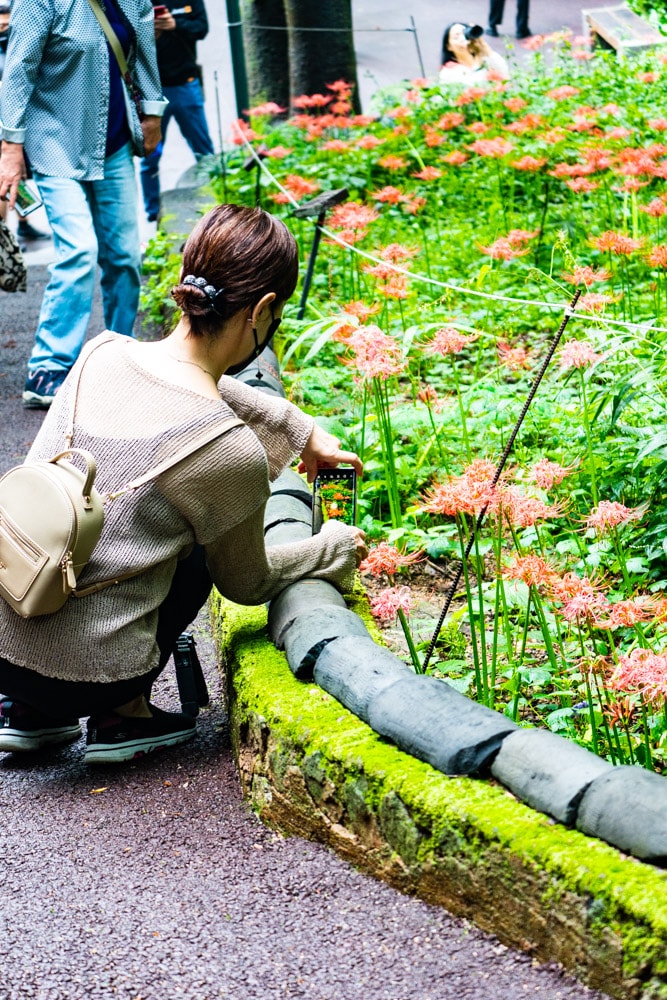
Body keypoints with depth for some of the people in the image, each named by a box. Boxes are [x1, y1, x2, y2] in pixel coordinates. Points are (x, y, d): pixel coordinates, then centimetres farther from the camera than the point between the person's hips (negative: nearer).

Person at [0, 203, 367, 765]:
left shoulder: (102, 353, -2)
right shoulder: (232, 454, -19)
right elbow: (246, 584, 2)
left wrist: (302, 430, 31)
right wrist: (333, 549, 19)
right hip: (85, 675, -4)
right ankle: (122, 716, 17)